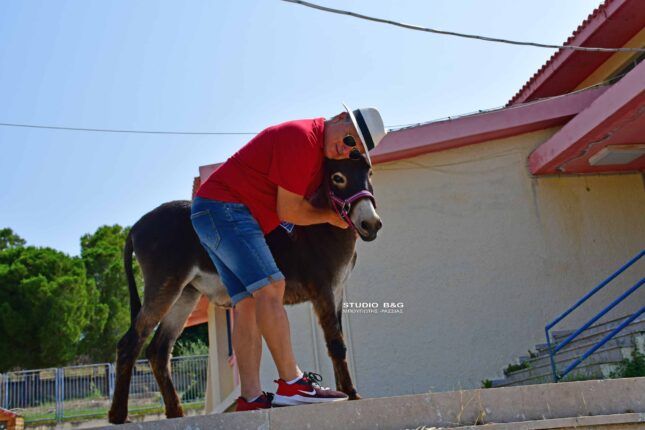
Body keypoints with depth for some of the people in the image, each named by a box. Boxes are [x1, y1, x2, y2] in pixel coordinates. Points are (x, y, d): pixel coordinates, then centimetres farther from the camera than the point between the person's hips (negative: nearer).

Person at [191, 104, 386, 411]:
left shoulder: (320, 154, 14)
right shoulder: (301, 138, -17)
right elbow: (289, 211, -16)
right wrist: (330, 217, -1)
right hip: (224, 207, -10)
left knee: (247, 302, 1)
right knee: (270, 287, -19)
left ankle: (251, 398, -2)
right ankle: (292, 384, -19)